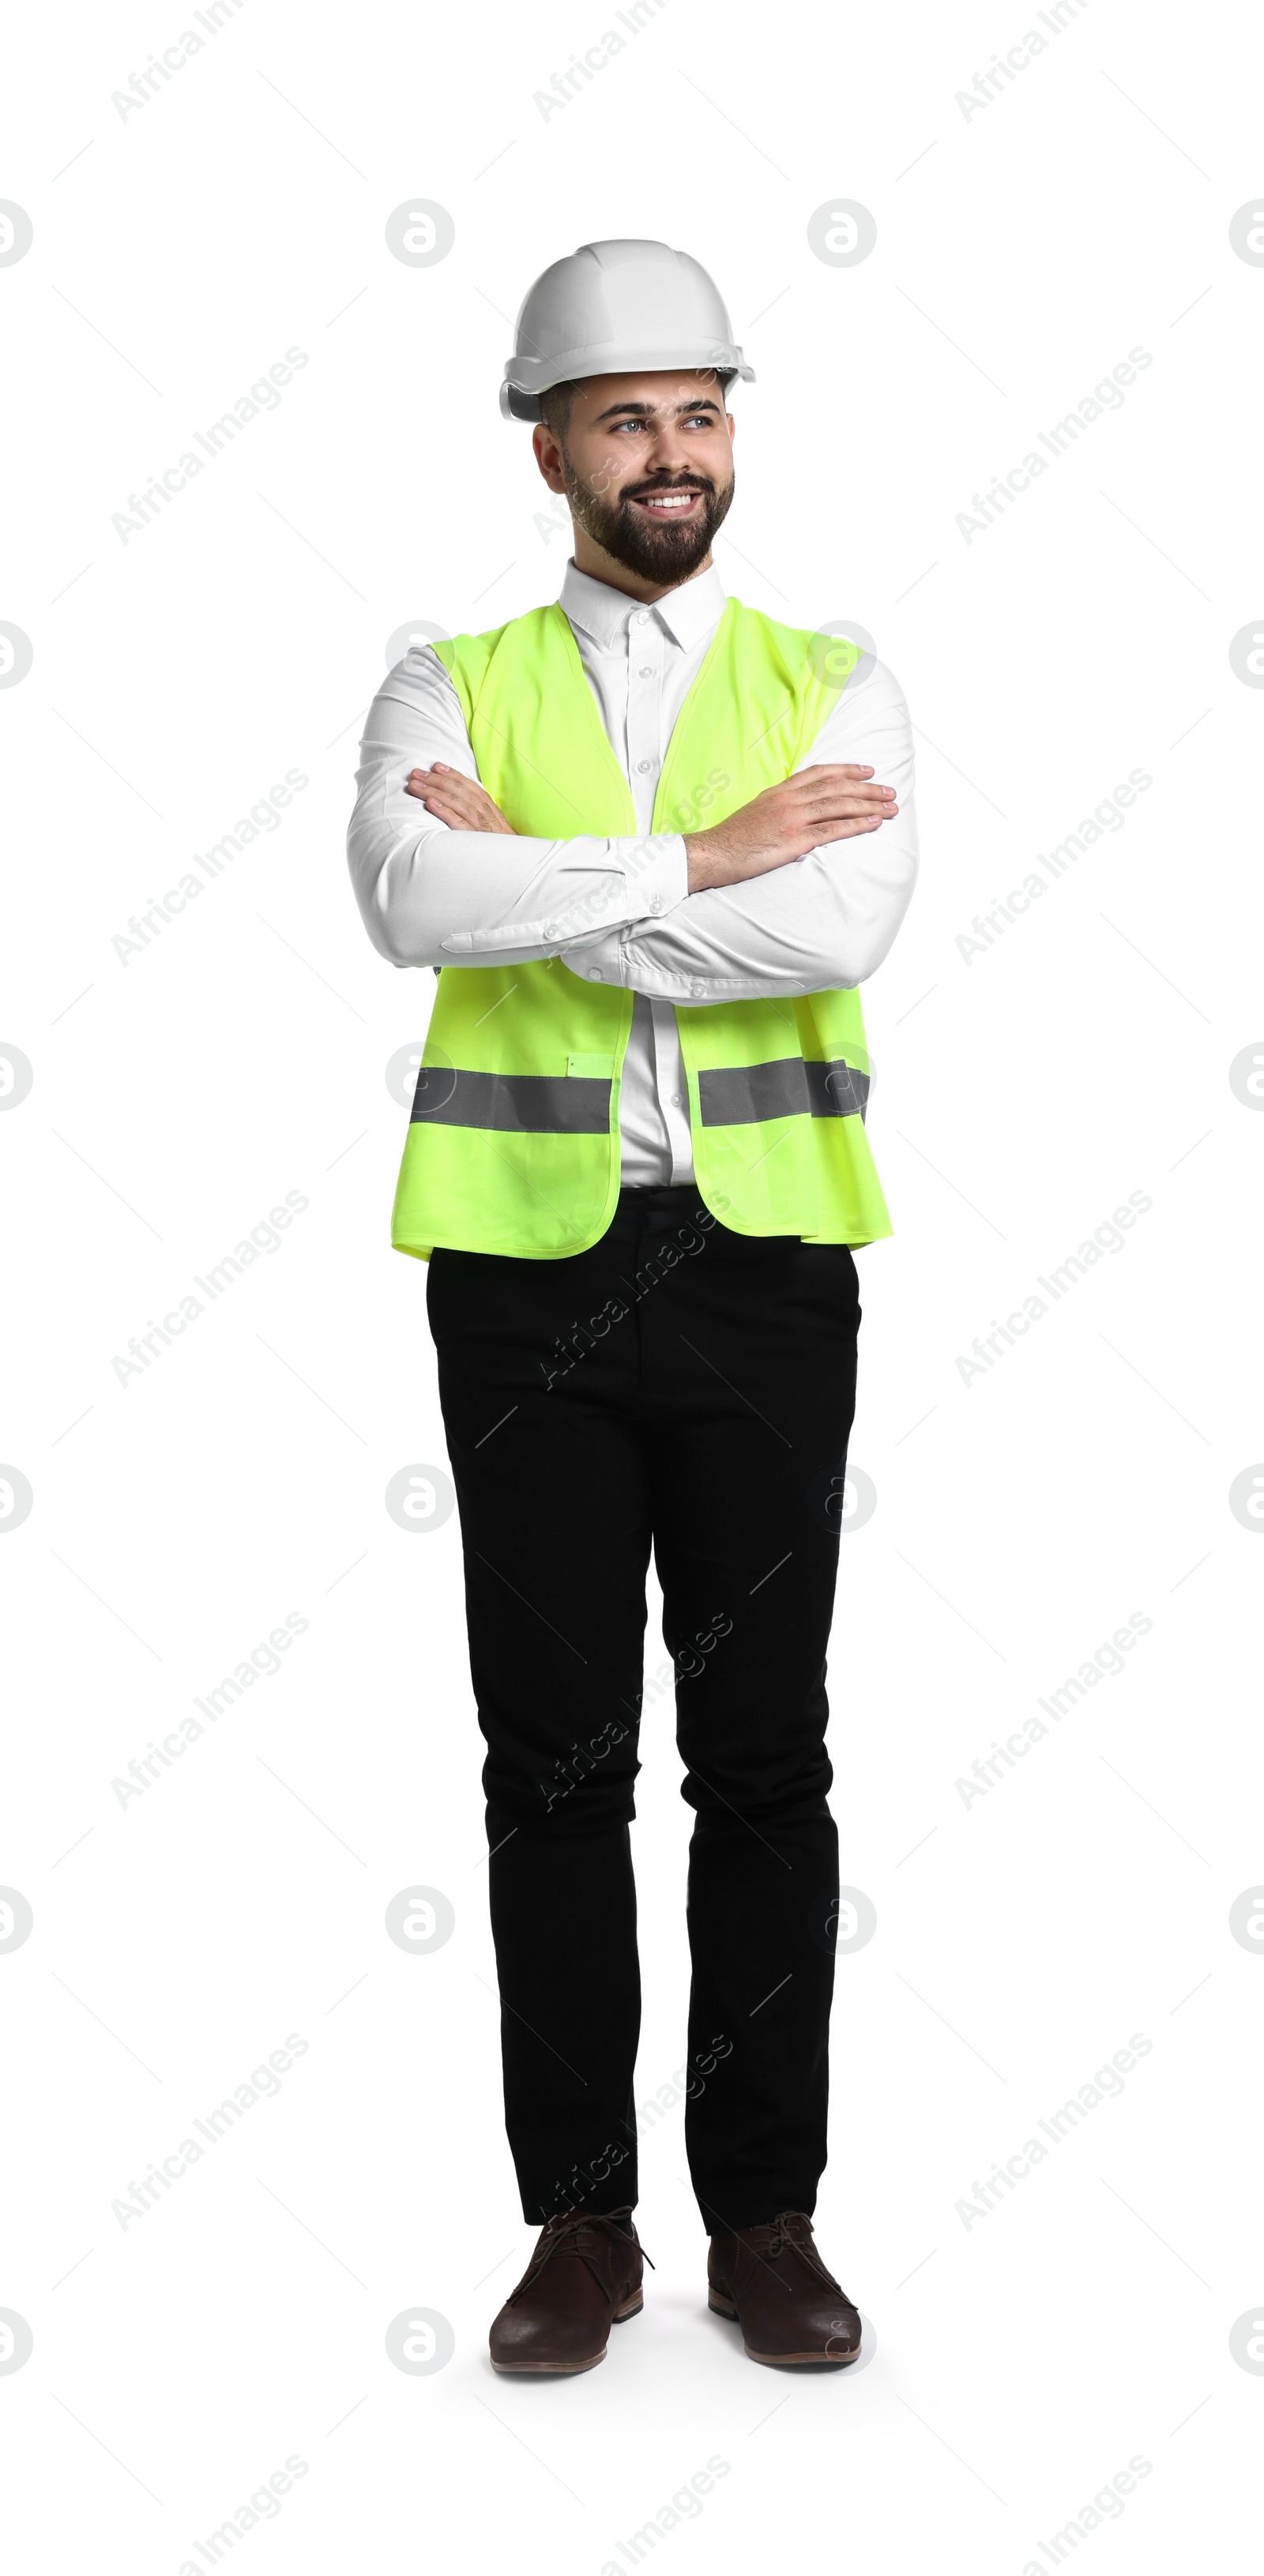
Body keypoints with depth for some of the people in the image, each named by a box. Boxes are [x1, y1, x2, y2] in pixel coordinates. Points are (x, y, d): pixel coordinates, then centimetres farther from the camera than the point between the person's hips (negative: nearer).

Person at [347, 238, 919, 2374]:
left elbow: (843, 929, -15)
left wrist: (535, 879, -13)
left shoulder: (830, 687, 6)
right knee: (552, 1758, 5)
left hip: (763, 1261, 0)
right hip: (530, 1261, 0)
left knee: (765, 1758, 5)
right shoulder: (450, 691, 6)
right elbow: (411, 899, -17)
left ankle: (765, 2213, 18)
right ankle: (582, 2217, 18)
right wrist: (702, 857, -15)